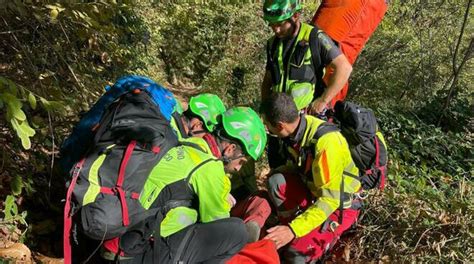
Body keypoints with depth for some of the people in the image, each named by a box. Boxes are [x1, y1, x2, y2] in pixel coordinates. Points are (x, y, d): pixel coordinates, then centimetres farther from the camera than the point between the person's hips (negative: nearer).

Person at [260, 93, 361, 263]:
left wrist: (293, 229, -35)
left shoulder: (326, 143, -35)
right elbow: (294, 167, 6)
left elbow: (330, 200, -32)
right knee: (276, 180, -20)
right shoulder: (297, 127, -12)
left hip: (340, 204, -7)